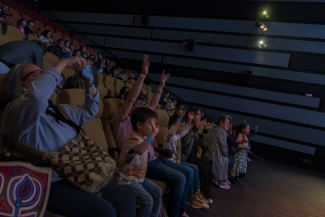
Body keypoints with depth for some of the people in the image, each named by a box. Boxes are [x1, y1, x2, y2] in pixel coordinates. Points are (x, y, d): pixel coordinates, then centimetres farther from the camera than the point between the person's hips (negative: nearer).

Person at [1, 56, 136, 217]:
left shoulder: (60, 110, 18)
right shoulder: (17, 110, -10)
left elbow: (89, 110, 26)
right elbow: (36, 94, -34)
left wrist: (88, 82, 11)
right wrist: (63, 63, -22)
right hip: (50, 185, -8)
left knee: (127, 198, 0)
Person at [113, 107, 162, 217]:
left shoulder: (143, 137, 6)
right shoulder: (134, 138, -25)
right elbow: (140, 150, -50)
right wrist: (153, 134, -49)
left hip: (139, 177, 10)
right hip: (127, 179, -10)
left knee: (157, 191, 13)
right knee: (147, 200, -18)